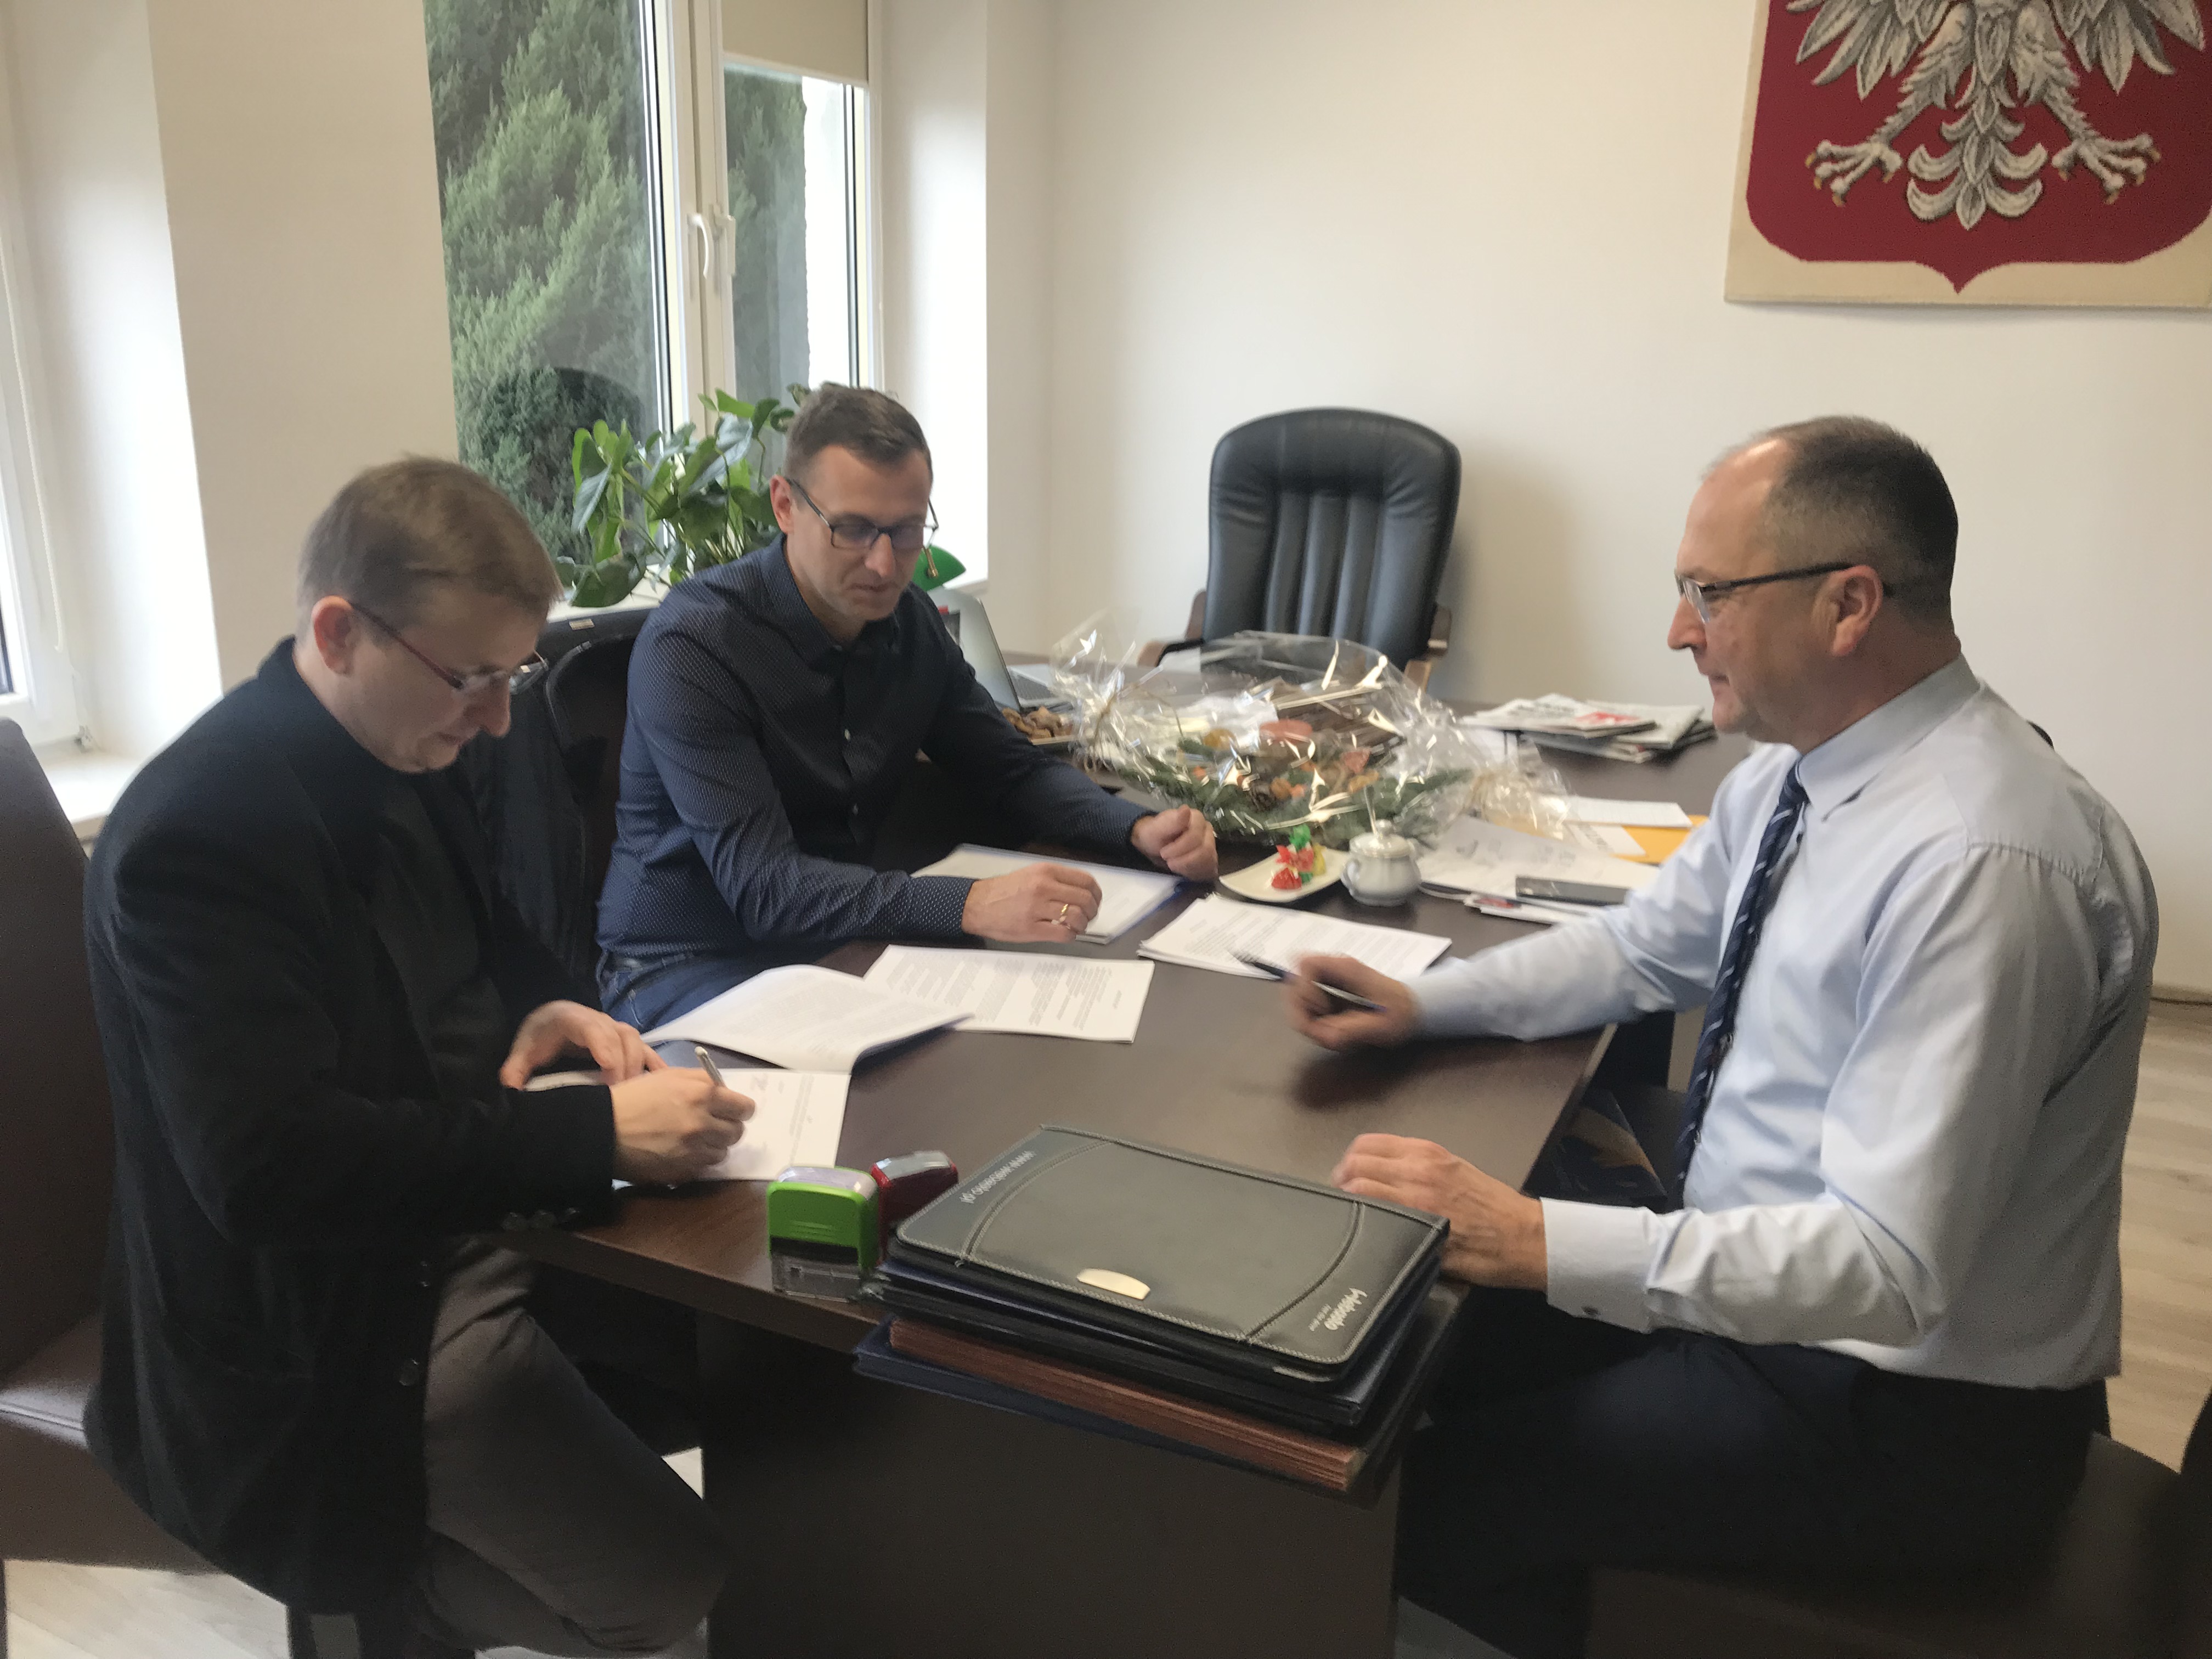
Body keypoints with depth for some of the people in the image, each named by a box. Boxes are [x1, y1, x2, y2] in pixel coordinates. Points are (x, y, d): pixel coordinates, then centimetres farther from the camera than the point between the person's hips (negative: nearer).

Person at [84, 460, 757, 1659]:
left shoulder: (395, 752, 1)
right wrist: (597, 1132, -34)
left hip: (480, 1201, 8)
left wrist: (540, 1009, -5)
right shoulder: (199, 835, -25)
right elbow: (267, 1163, -32)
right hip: (324, 1315, -8)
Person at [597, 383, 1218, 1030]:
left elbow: (1014, 769, 11)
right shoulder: (690, 646, -20)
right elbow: (762, 888, -28)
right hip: (690, 968, -6)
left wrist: (1141, 830, -8)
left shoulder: (906, 619, 1)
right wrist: (971, 906, -40)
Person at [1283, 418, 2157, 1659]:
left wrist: (1538, 1242, -34)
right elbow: (1644, 948, 12)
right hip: (1767, 1279, 8)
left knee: (1426, 1499, -12)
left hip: (1912, 1411, -8)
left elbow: (1886, 1266, -31)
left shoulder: (1981, 865, -30)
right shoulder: (1798, 771, -2)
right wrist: (1419, 1005, -1)